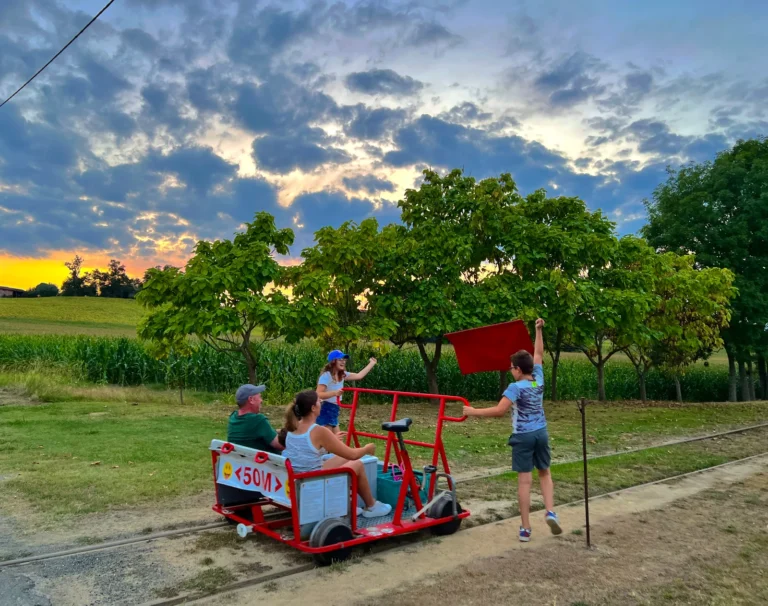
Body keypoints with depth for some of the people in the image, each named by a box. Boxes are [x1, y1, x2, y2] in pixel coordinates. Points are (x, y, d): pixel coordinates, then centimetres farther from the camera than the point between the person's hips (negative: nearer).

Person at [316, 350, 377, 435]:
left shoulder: (342, 375, 10)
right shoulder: (326, 376, -16)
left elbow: (359, 376, 14)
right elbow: (318, 394, -23)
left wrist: (371, 364, 18)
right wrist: (334, 393, -34)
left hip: (334, 411, 9)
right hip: (326, 410, -9)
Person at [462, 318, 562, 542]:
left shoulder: (516, 387, -15)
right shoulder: (539, 379, 1)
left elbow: (499, 410, -26)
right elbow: (538, 354, 14)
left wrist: (474, 412, -20)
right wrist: (539, 330, 18)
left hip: (523, 436, -5)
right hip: (541, 433, 5)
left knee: (524, 481, -1)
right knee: (545, 473, 22)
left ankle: (525, 528, 4)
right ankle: (550, 512, 5)